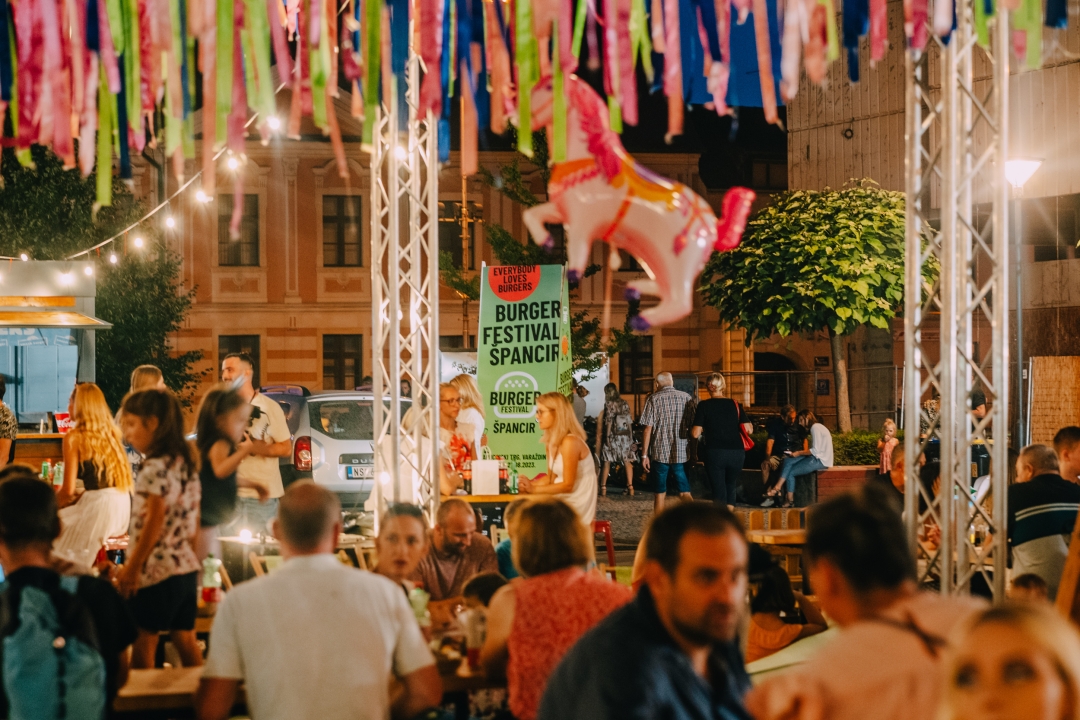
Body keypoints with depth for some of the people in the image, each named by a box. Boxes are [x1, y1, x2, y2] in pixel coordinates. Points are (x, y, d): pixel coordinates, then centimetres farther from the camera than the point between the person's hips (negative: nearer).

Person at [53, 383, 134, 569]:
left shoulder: (74, 437, -7)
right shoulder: (112, 432, 11)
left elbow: (68, 490, -9)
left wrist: (53, 501, 10)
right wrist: (81, 495, 22)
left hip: (98, 508, -7)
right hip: (122, 506, 7)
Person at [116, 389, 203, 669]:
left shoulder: (155, 467, -16)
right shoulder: (187, 464, 11)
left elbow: (154, 522, -18)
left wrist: (131, 567, -14)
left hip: (158, 568, -9)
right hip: (187, 565, 9)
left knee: (143, 641, -2)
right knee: (185, 639, 13)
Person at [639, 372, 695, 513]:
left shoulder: (654, 399, -1)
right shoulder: (686, 397, 4)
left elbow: (648, 429, -5)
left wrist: (644, 454, -2)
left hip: (660, 453, -1)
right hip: (682, 454, 1)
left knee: (660, 493, 9)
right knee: (685, 493, 2)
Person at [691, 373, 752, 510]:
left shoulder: (704, 406, -2)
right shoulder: (735, 405, 4)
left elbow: (695, 433, -7)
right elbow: (749, 429, 0)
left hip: (714, 452, -3)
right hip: (736, 452, 3)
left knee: (719, 490, 2)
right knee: (731, 486, 20)